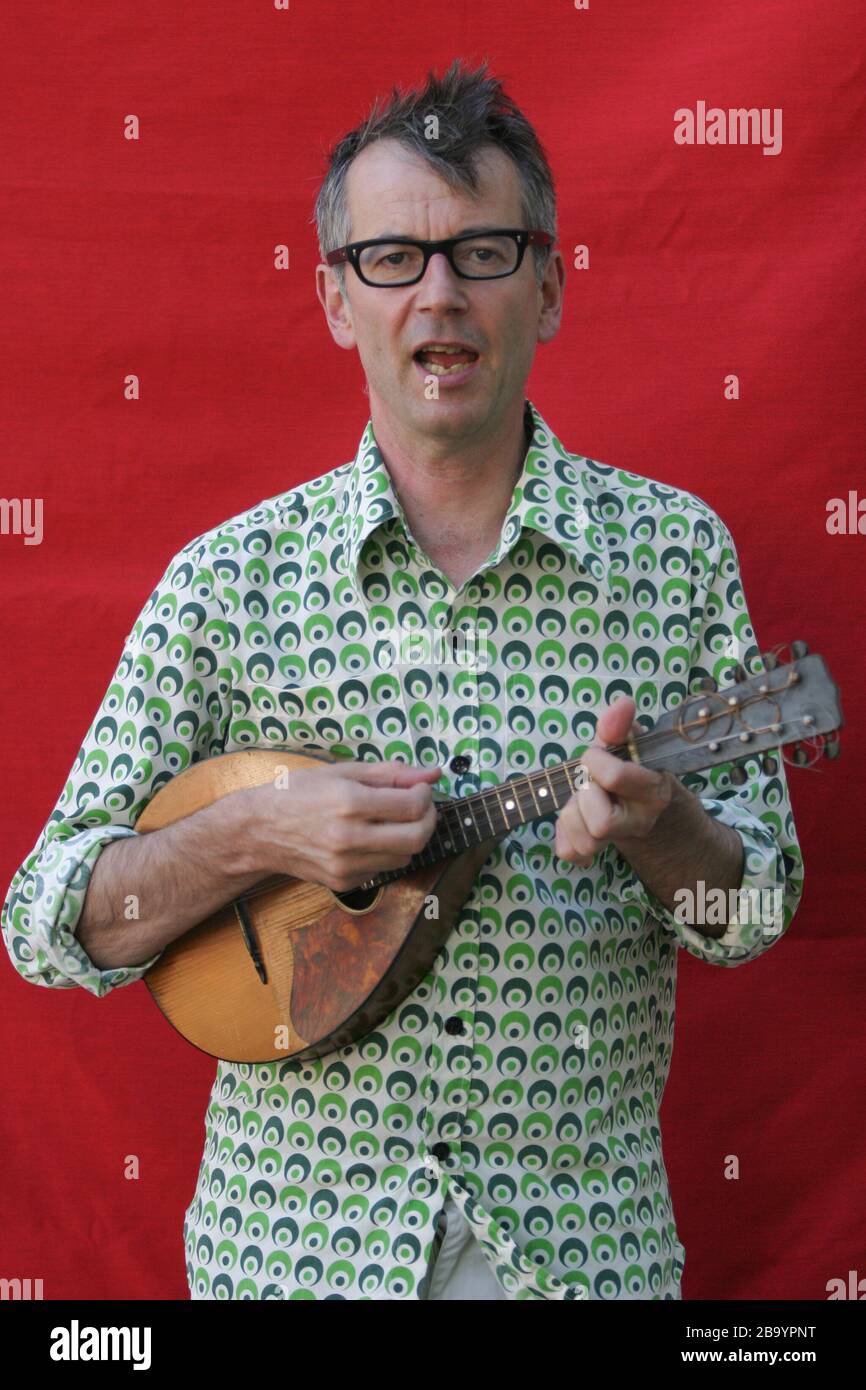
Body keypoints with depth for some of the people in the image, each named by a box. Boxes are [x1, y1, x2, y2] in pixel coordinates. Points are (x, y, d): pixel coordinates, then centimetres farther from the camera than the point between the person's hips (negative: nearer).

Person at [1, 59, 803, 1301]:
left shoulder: (677, 550, -2)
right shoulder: (227, 579, -4)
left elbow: (753, 913, 1)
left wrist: (655, 826, -20)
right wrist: (252, 838, -20)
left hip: (583, 1238, 1)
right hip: (290, 1236, 0)